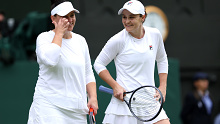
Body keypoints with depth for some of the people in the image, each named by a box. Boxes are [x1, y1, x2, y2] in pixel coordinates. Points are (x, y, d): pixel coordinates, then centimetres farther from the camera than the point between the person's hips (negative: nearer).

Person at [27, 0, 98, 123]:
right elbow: (50, 60, -25)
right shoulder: (44, 38, -3)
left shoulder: (80, 40, 15)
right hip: (49, 106, -5)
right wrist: (59, 32, -13)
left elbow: (88, 74, 20)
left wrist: (93, 97, 5)